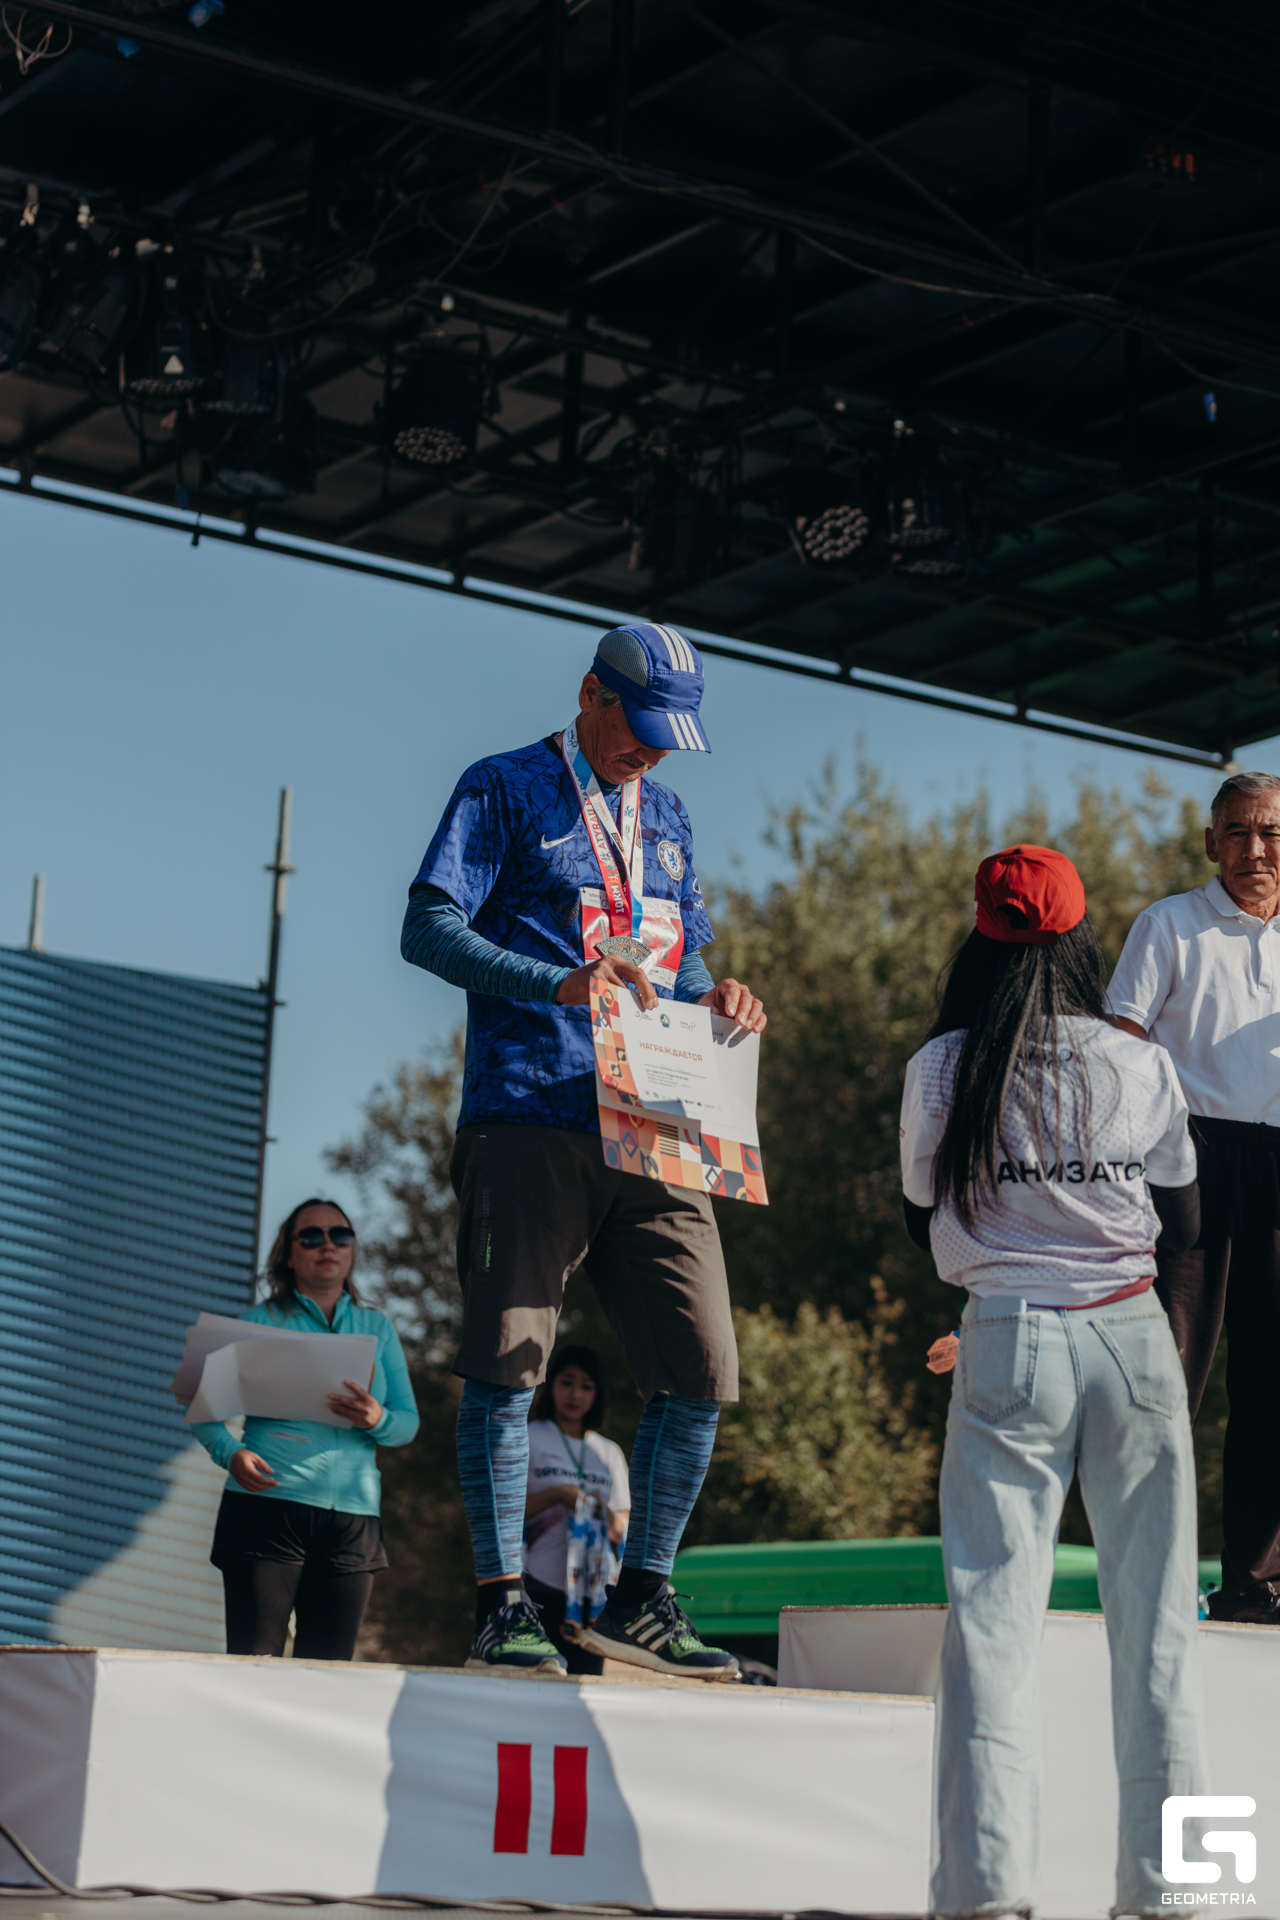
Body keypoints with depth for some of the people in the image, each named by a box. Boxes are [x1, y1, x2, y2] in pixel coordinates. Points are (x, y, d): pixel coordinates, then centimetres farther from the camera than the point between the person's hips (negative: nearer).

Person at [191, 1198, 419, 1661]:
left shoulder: (378, 1329, 18)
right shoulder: (260, 1321, 10)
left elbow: (409, 1422, 13)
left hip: (352, 1515, 3)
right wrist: (230, 1452, -16)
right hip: (268, 1506, -2)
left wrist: (377, 1420, -10)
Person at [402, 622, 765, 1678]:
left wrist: (714, 996, 5)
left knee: (702, 1370, 0)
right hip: (530, 1122, -6)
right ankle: (502, 1604, 1)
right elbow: (429, 929, -6)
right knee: (507, 1365, -7)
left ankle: (641, 1600, 12)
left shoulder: (667, 817, 24)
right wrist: (561, 981, -18)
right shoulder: (506, 790, 4)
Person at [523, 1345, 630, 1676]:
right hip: (540, 1588, -4)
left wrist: (610, 1518, -5)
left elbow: (624, 1531, 18)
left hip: (592, 1590, 4)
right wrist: (556, 1495, -13)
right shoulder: (527, 1439, 6)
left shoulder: (609, 1452, 18)